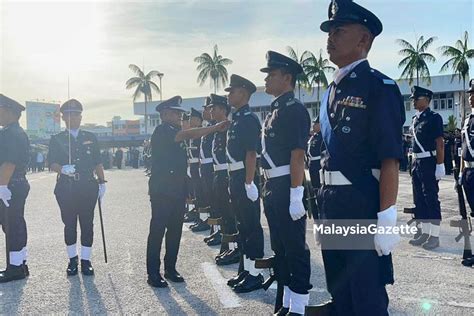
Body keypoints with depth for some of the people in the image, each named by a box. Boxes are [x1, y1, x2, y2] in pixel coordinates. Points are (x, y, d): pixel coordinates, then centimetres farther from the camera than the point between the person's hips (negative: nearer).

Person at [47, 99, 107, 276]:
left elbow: (98, 163, 11)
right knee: (69, 224, 7)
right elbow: (52, 163, -2)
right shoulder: (56, 139, 6)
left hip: (88, 187, 1)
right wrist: (62, 169, -23)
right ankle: (72, 259, 22)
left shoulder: (90, 138, 11)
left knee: (87, 224, 3)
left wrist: (102, 183, 5)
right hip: (66, 188, -1)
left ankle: (86, 260, 13)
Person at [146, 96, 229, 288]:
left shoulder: (176, 133, 18)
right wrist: (216, 127, -23)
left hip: (177, 191, 8)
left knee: (175, 231, 10)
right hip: (161, 191, -8)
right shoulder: (162, 131, -9)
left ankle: (170, 269, 20)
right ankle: (153, 273, 5)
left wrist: (185, 190, 20)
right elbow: (190, 134, -24)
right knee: (157, 231, -3)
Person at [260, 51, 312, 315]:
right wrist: (269, 188, 19)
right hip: (273, 187, 10)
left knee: (295, 248, 1)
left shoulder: (294, 109, -13)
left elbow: (298, 155, -19)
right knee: (280, 248, 17)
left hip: (287, 189, -10)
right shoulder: (276, 110, 16)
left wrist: (296, 196, -23)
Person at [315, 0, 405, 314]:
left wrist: (387, 220, -20)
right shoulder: (332, 91, 13)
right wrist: (323, 206, 16)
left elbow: (390, 160, -16)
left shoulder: (379, 87, -9)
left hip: (362, 206, -7)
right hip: (331, 206, 8)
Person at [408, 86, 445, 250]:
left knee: (431, 199, -3)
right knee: (420, 200, 11)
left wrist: (440, 165, -18)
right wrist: (415, 164, 16)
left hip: (429, 163, -8)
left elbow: (440, 144, -13)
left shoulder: (434, 117, -8)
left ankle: (435, 237, 5)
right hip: (417, 163, 8)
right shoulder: (415, 118, 14)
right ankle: (425, 233, 21)